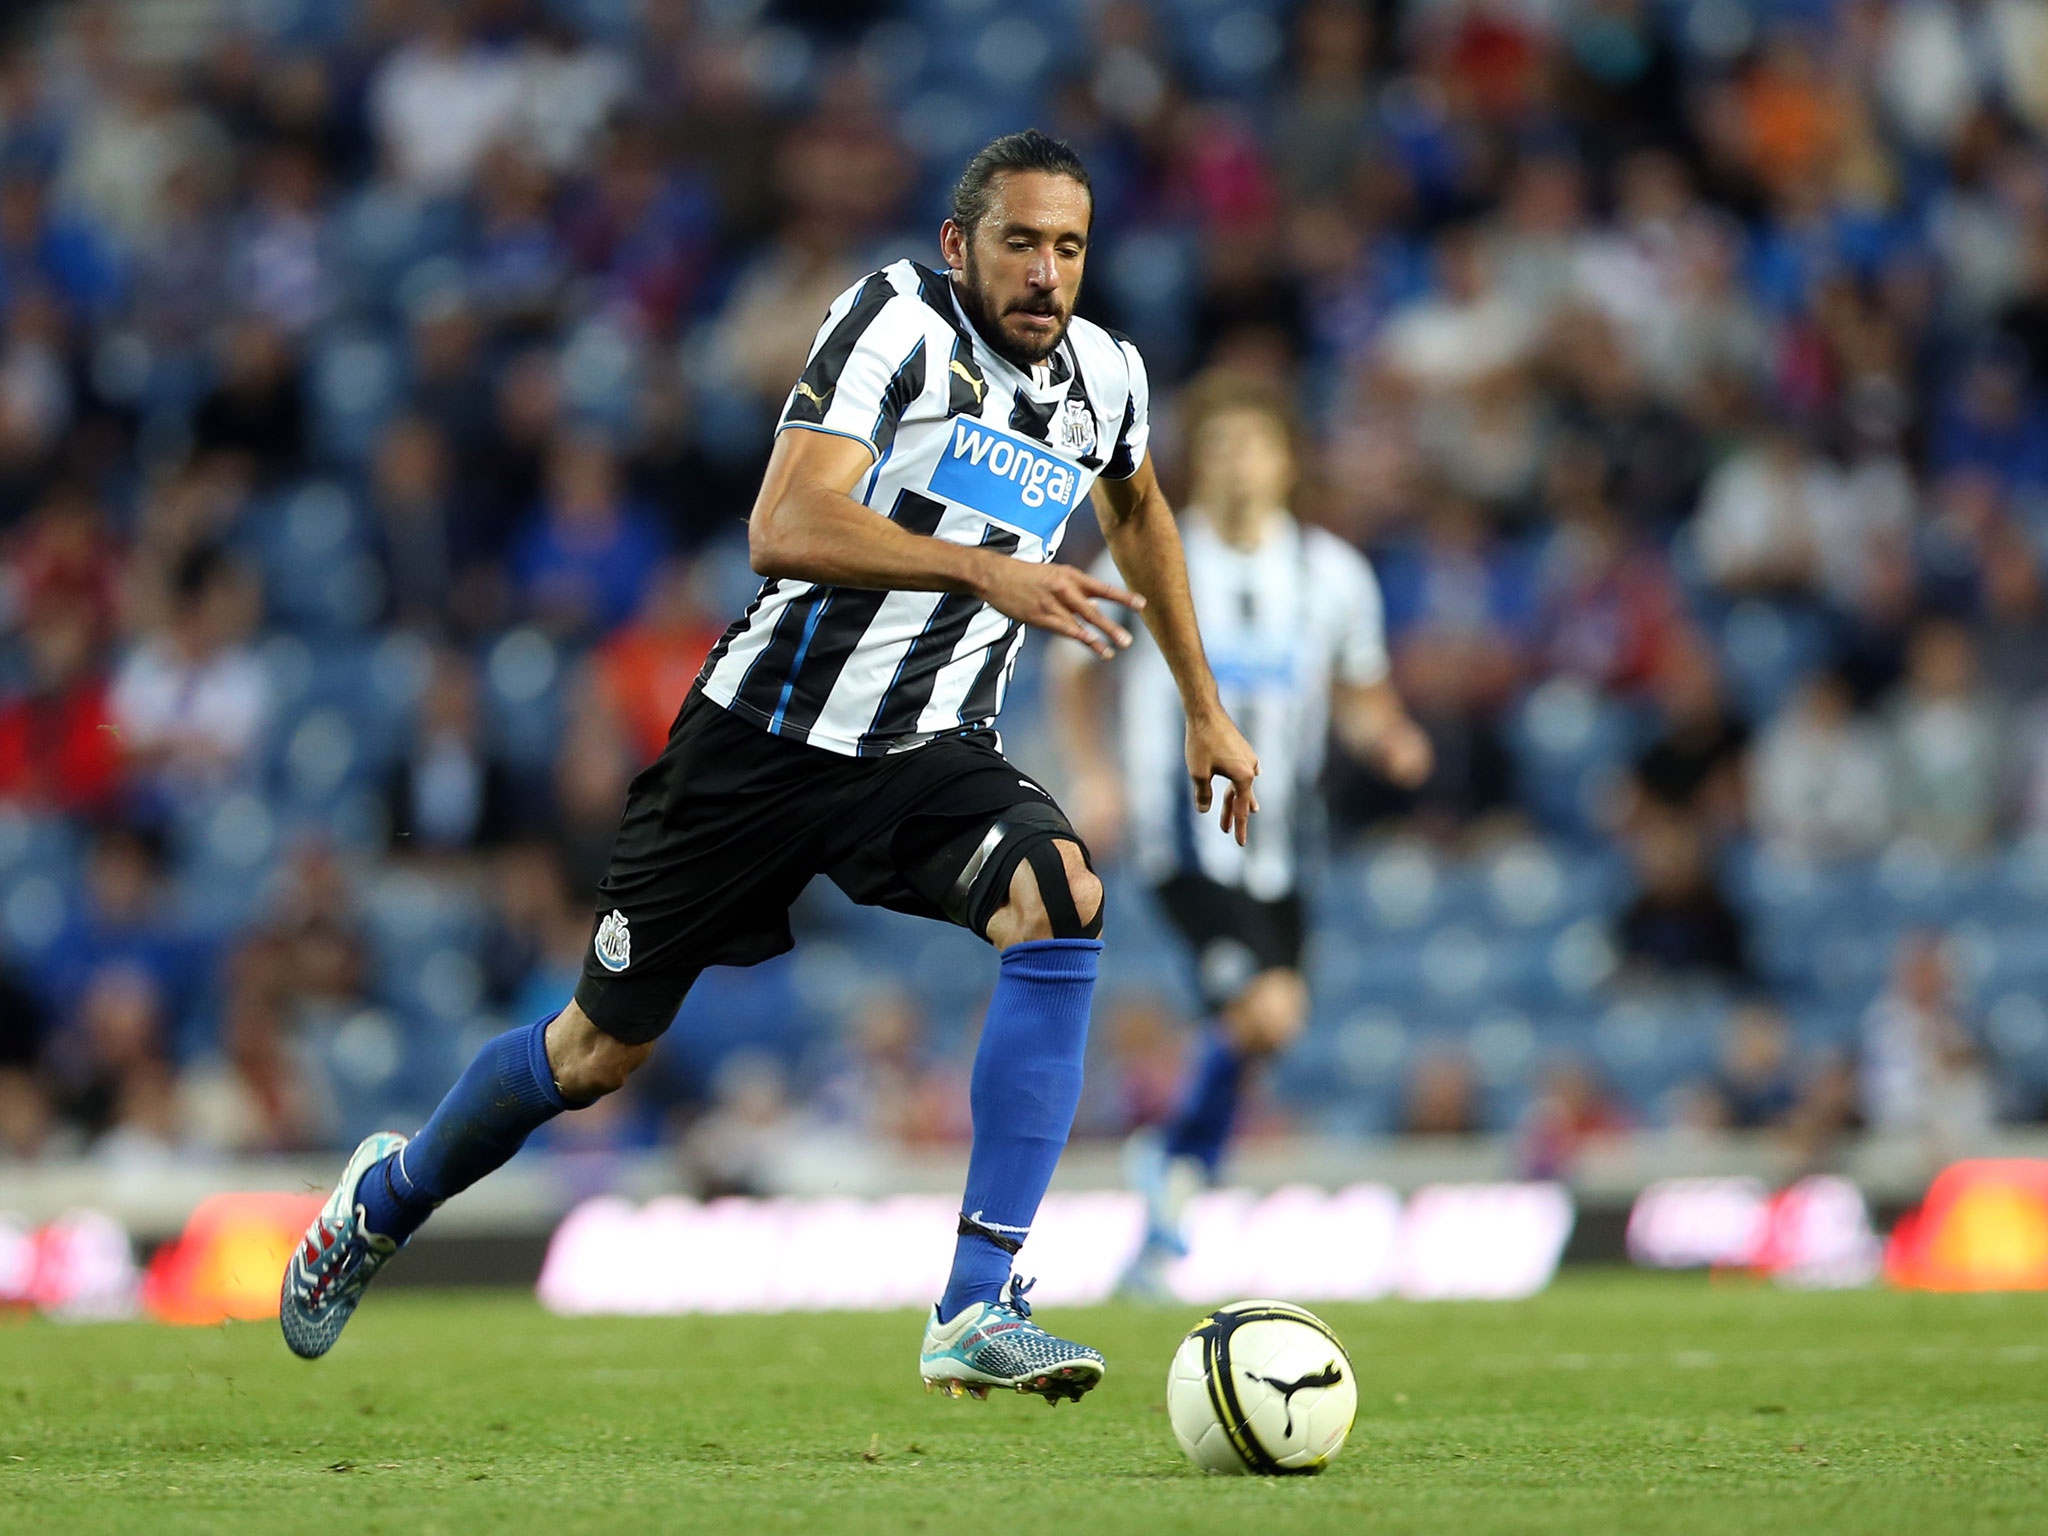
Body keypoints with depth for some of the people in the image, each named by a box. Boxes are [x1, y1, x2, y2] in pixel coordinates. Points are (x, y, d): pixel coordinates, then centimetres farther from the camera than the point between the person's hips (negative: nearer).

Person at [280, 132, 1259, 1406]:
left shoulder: (1105, 377, 2)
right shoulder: (898, 320, -17)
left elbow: (1141, 511, 27)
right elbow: (784, 531, -30)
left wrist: (1206, 710, 28)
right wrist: (982, 569, -40)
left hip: (932, 753, 4)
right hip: (767, 733, -4)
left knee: (1061, 897, -29)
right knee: (602, 1051, 7)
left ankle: (978, 1313, -29)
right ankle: (390, 1196, 40)